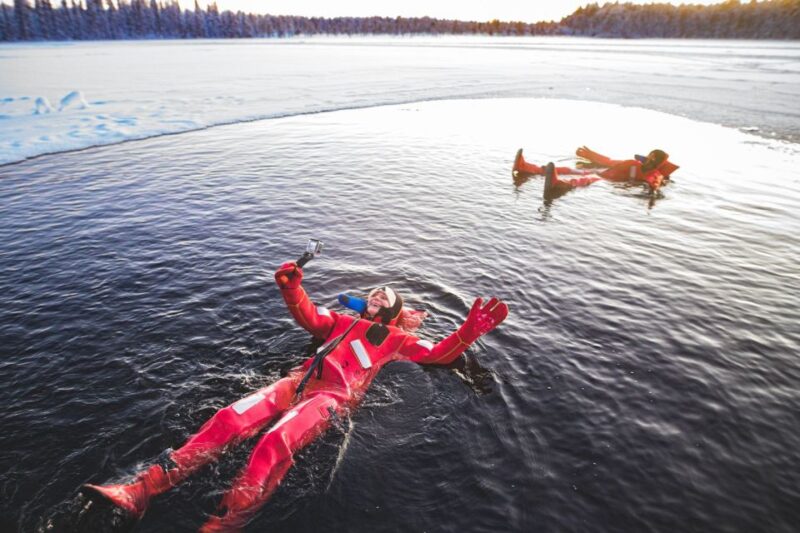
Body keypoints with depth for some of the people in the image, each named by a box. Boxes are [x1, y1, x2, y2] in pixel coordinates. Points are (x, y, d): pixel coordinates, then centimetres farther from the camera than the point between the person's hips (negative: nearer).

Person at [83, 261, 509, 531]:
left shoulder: (396, 339, 20)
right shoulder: (344, 321, 31)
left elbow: (440, 354, 14)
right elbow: (308, 317, 26)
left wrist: (469, 332, 0)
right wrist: (291, 287, 10)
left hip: (333, 395, -4)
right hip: (300, 381, 5)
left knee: (275, 443, -31)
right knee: (230, 418, -16)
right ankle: (143, 489, -20)